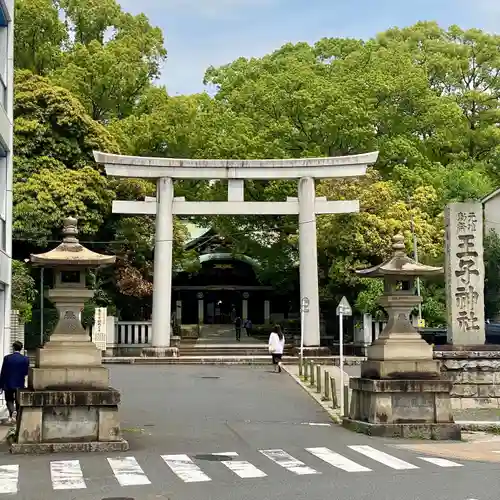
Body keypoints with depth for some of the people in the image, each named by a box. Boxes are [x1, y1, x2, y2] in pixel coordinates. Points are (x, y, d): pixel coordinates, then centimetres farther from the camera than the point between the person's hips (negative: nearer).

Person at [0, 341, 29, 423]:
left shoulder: (7, 358, -9)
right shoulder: (25, 359, -7)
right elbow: (26, 372, -4)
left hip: (8, 384, -1)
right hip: (20, 384, 1)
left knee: (9, 400, 11)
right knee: (18, 402, 12)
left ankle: (13, 411, -17)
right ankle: (17, 418, 13)